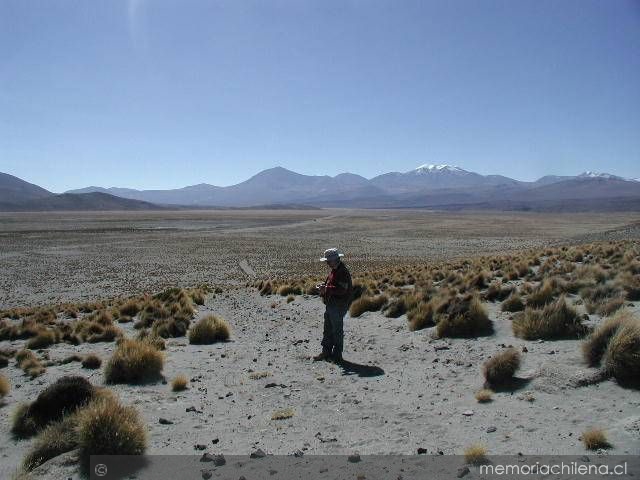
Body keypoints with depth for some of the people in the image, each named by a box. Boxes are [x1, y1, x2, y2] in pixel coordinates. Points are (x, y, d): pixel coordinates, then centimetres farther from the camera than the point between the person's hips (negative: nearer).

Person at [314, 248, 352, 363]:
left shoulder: (343, 272, -19)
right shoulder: (334, 270, 12)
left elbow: (341, 290, -27)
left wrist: (326, 289, -25)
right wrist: (324, 286, 4)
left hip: (338, 306, -10)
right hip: (331, 305, 10)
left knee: (337, 331, 0)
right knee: (328, 330, 15)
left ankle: (337, 355, 10)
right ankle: (326, 352, 25)